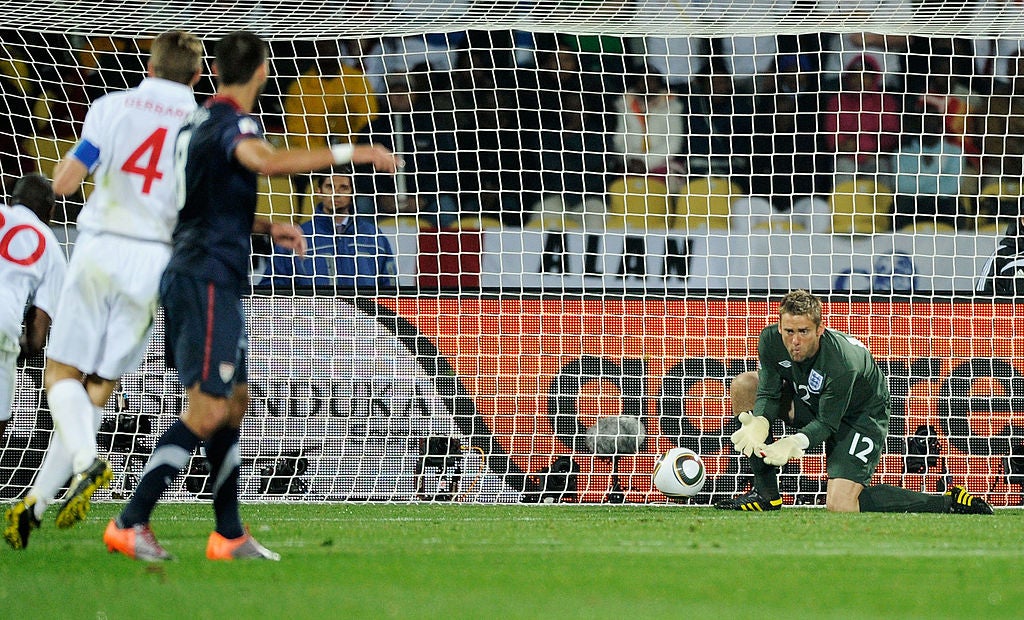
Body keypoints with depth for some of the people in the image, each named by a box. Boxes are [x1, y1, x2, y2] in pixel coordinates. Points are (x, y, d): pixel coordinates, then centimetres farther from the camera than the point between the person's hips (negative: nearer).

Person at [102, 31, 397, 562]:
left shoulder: (197, 122, 17)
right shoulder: (232, 122, -13)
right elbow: (267, 161, -36)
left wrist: (267, 229, 31)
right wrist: (348, 153, -32)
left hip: (189, 275, 10)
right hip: (208, 281, -10)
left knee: (234, 404, 15)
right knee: (207, 412, -12)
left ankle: (229, 535, 18)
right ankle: (129, 524, -14)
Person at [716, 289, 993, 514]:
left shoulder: (842, 363, -37)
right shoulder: (771, 340, -21)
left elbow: (827, 423, -27)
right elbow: (769, 393, -11)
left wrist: (795, 442, -44)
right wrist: (758, 424, -33)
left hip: (861, 416, -7)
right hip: (811, 404, 7)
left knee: (841, 506, -22)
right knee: (744, 386, -8)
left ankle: (949, 502, -13)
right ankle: (765, 491, -2)